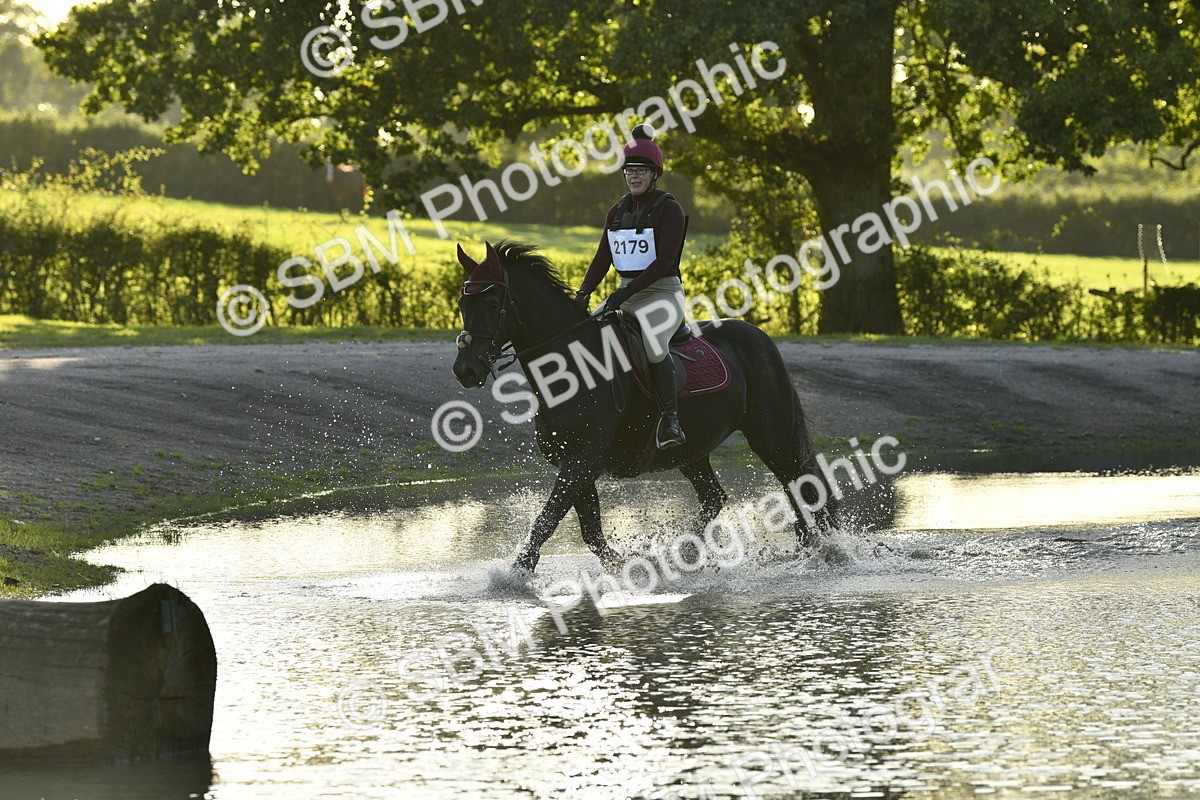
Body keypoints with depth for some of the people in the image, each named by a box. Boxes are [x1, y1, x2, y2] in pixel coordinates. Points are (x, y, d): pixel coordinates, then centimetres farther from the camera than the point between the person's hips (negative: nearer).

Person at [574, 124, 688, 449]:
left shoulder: (669, 209, -8)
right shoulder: (617, 212, 13)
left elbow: (664, 261, -17)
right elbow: (603, 258, 11)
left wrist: (627, 291, -24)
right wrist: (584, 292, -7)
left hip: (663, 292, -8)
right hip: (626, 294, 8)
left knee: (653, 342, -36)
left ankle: (670, 418, -37)